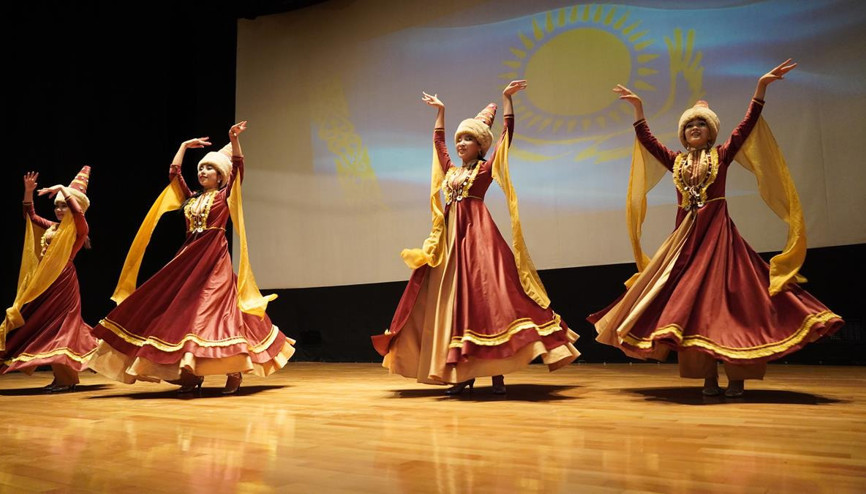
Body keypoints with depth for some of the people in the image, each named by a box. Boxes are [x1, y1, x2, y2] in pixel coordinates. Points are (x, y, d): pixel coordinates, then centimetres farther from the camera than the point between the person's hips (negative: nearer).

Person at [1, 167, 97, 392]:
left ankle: (66, 379, 0)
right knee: (48, 328, 10)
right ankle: (62, 377, 17)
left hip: (63, 284, -8)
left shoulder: (78, 229, -6)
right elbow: (30, 215, 23)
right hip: (45, 285, 8)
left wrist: (62, 189, -21)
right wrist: (28, 191, 10)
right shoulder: (50, 227, 15)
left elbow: (78, 212, -26)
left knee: (59, 327, -7)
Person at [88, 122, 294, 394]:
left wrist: (234, 139, -16)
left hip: (214, 258, -6)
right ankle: (192, 372, 6)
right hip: (189, 258, 6)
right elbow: (173, 172, 23)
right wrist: (184, 146, 25)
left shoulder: (226, 195, 5)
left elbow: (237, 166, -7)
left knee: (214, 308, -13)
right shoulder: (191, 198, 18)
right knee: (184, 309, 1)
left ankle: (234, 372, -9)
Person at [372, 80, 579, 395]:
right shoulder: (451, 170, 20)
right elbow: (438, 140, 33)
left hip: (478, 234, -6)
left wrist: (506, 98, 1)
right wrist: (440, 111, 39)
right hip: (451, 239, 6)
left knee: (483, 297, -14)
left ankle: (497, 373, -11)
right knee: (451, 299, 3)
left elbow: (507, 132, 0)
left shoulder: (487, 168, 5)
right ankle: (464, 373, 9)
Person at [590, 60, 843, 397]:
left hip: (718, 233, -3)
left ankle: (737, 377, -4)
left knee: (723, 298, -9)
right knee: (690, 301, 0)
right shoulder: (675, 160, 13)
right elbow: (647, 140, 11)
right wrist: (638, 107, 8)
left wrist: (761, 87, -10)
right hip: (686, 236, 4)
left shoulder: (722, 155, 5)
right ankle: (708, 377, 7)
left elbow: (748, 125, -3)